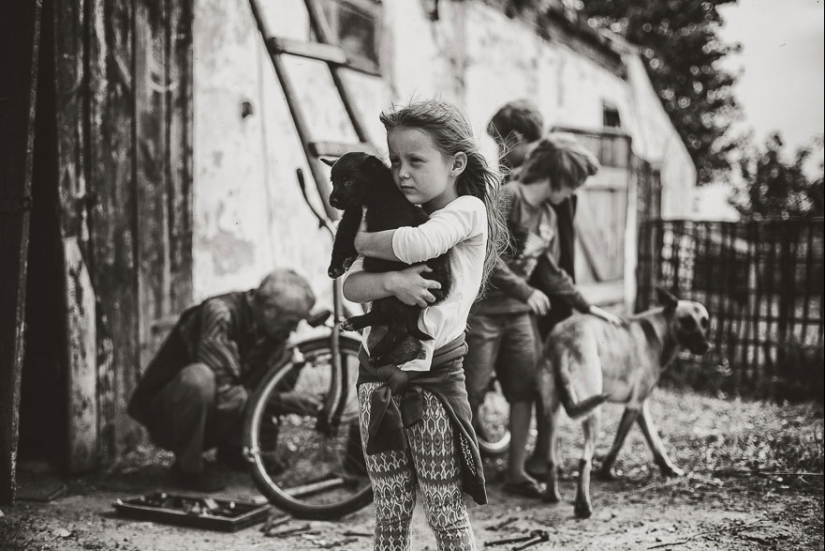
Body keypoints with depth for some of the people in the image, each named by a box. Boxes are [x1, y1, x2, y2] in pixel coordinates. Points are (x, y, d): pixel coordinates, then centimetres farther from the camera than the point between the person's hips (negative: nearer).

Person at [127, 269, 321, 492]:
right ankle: (187, 468, -16)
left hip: (212, 419, 7)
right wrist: (280, 400, -27)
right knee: (198, 378, -37)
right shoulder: (220, 313, -27)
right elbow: (221, 394, -31)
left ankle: (232, 451, 6)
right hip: (164, 418, -7)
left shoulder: (270, 330, -5)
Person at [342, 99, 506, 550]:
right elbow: (351, 286, 1)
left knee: (446, 514, 1)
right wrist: (390, 281, -20)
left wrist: (363, 239, -7)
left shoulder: (468, 209, -6)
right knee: (389, 514, 12)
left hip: (433, 374, -6)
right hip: (378, 372, 6)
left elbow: (417, 244, -26)